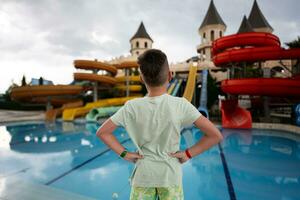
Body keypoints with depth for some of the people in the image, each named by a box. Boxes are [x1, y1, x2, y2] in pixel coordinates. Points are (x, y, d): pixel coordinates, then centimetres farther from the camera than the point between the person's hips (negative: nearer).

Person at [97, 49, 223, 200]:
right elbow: (215, 135, -15)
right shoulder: (181, 105, -17)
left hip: (143, 176, 1)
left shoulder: (132, 107, -13)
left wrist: (124, 153, -3)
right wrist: (188, 153, -8)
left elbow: (102, 132, -6)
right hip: (171, 176, 0)